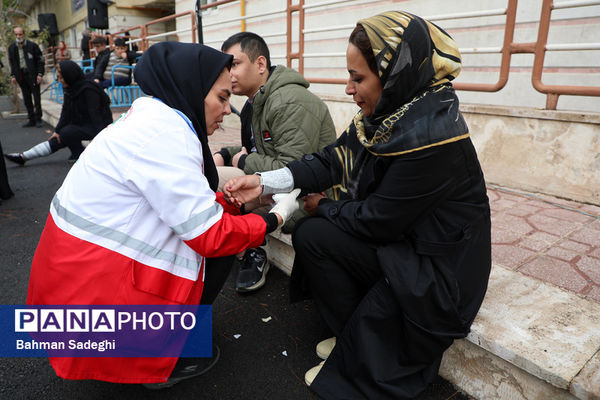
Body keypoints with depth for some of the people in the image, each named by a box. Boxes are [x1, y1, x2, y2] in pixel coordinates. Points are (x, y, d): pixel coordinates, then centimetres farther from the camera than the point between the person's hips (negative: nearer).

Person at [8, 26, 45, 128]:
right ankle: (31, 120, 12)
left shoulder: (32, 46, -3)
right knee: (26, 99, 6)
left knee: (36, 98, -3)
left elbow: (40, 60, -3)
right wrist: (13, 75, 9)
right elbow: (12, 62, 17)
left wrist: (40, 74, -11)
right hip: (21, 76, 5)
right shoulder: (11, 48, 9)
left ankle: (38, 119, 4)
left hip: (32, 75, -4)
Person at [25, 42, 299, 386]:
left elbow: (190, 203, 12)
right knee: (220, 250, -5)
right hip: (92, 278, -9)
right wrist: (275, 219, -10)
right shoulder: (164, 133, -24)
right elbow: (211, 235, -23)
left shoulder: (152, 115, 7)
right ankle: (161, 362, 9)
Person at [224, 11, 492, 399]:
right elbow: (330, 160, -3)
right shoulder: (387, 115, -3)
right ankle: (353, 335, 17)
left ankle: (359, 357, 11)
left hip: (438, 265, -8)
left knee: (314, 236, -13)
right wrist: (264, 181, -11)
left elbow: (378, 221, -23)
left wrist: (324, 207, -7)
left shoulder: (430, 137, -29)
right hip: (401, 233, 8)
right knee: (309, 230, -1)